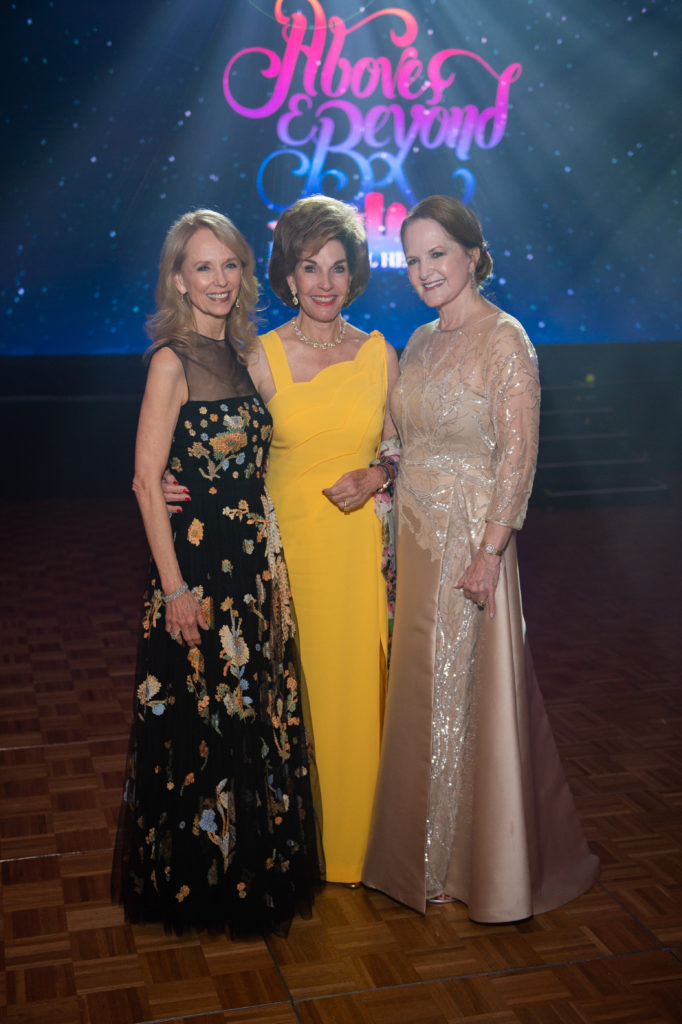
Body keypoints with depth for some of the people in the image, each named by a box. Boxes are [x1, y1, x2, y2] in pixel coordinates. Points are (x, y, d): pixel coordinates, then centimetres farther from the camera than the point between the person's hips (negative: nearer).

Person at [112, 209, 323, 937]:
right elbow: (147, 479, -15)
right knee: (199, 720, 4)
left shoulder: (240, 354, 10)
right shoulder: (172, 360, -12)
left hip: (254, 558, 8)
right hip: (197, 559, -7)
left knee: (254, 712, 16)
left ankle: (254, 868, 34)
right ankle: (196, 883, 24)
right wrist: (174, 586, -17)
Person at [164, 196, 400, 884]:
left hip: (360, 541, 2)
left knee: (355, 686, 7)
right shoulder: (261, 357, -1)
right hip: (286, 537, -1)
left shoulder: (379, 353, 4)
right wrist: (174, 488, -17)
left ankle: (354, 839, 27)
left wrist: (373, 475, -8)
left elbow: (400, 446, 12)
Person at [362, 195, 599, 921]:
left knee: (467, 694, 2)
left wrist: (490, 551, -20)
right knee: (421, 691, 14)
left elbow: (518, 455, -16)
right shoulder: (420, 343, 12)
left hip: (470, 540, -7)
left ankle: (484, 866, 21)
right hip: (416, 539, 7)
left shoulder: (504, 339, -11)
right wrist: (396, 534, 11)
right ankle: (425, 855, 31)